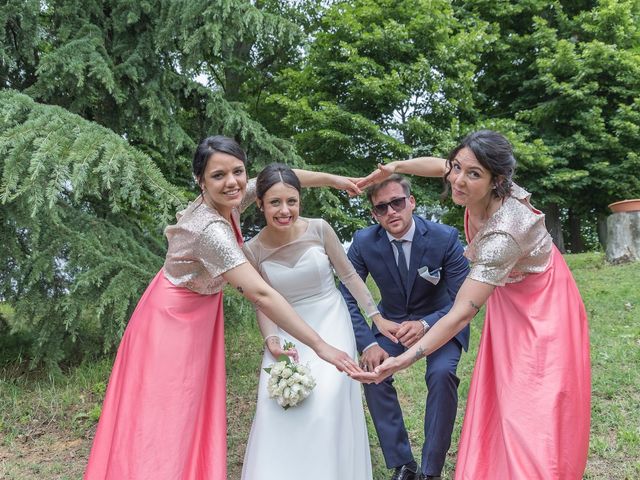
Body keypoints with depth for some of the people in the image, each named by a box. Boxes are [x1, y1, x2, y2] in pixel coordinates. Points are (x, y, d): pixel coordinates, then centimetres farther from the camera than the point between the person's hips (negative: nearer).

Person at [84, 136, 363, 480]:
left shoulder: (228, 200, -10)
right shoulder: (210, 229, -33)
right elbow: (259, 294, -37)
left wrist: (331, 178, 0)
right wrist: (319, 346, -35)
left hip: (199, 315, 8)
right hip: (174, 320, -8)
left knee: (192, 416, 15)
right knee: (163, 419, -1)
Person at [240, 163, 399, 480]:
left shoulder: (319, 229, -14)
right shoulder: (253, 250, -10)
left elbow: (349, 275, -1)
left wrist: (377, 317, 1)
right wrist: (272, 341, -18)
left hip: (331, 325, -1)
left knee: (326, 402, -17)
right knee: (276, 406, -13)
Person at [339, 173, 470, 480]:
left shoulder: (445, 237, -23)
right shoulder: (363, 242, -17)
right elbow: (347, 297, -10)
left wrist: (425, 325, -38)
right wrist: (368, 343, -25)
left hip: (440, 322, -2)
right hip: (392, 323, 2)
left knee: (442, 374, -29)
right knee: (372, 372, -21)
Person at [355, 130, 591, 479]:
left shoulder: (501, 235, -38)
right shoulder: (478, 190, -17)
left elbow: (462, 313, -38)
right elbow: (437, 165, 7)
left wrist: (405, 360, -39)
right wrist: (394, 167, -6)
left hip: (540, 309, -8)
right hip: (508, 300, 8)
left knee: (532, 414, -8)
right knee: (499, 401, 10)